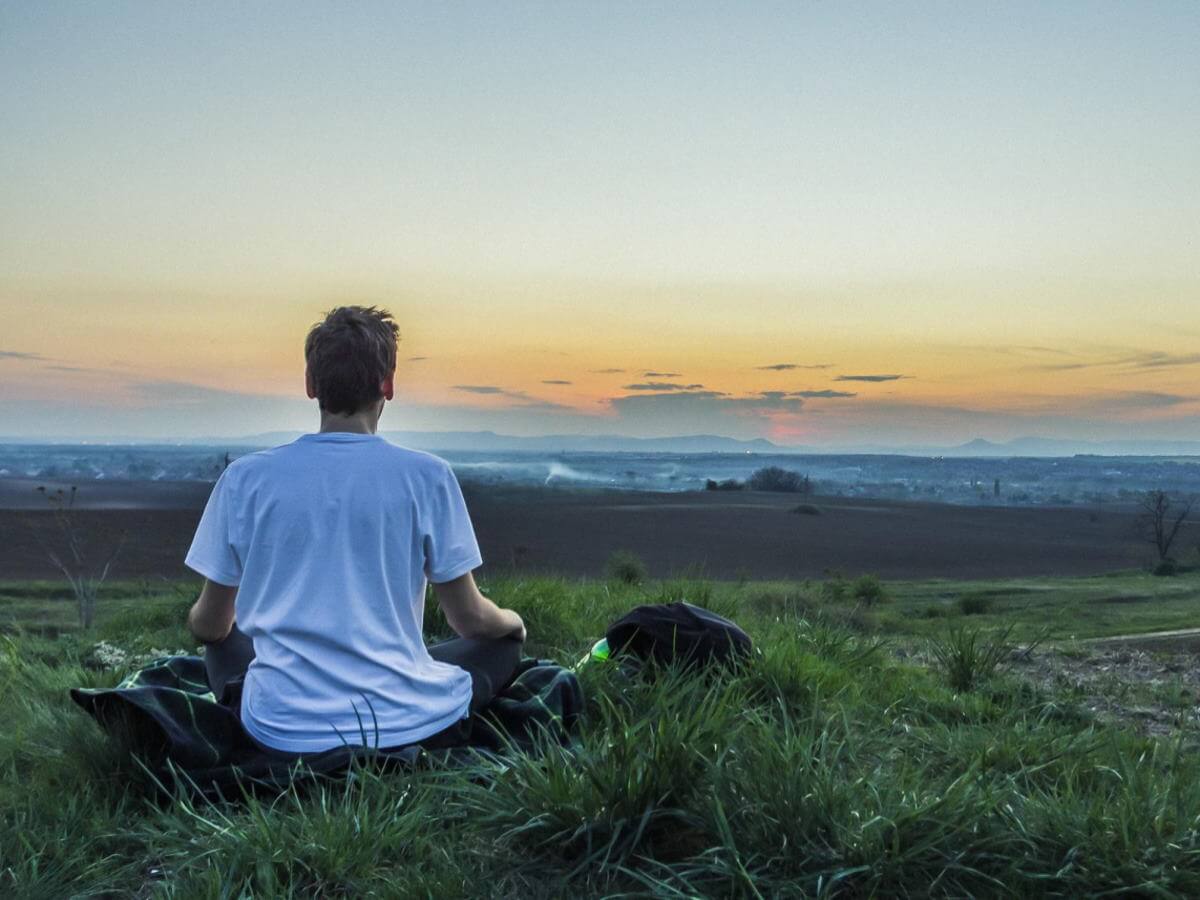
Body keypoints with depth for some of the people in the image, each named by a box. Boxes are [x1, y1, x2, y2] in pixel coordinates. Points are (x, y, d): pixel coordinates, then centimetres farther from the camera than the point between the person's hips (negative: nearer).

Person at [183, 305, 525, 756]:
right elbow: (470, 619, -1)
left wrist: (198, 621, 33)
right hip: (405, 725, -1)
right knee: (504, 642, 24)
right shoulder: (426, 476, -8)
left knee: (224, 645, 33)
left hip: (283, 732, 2)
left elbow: (209, 625, 7)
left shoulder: (245, 478, -3)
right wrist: (513, 622, 23)